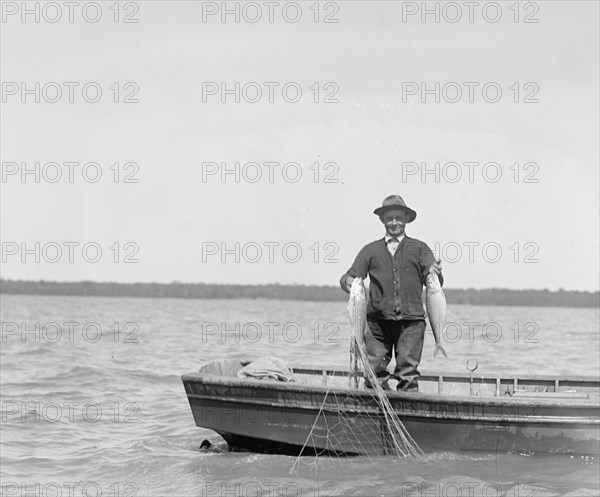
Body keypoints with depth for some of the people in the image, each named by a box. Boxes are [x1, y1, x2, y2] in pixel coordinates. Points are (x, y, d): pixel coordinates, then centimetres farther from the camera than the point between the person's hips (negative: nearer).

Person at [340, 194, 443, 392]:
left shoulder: (419, 248, 13)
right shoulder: (371, 250, 16)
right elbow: (350, 277, 12)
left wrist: (436, 273, -18)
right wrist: (349, 282, -12)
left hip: (411, 320, -1)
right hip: (378, 320, 1)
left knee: (408, 372, -7)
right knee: (375, 371, -6)